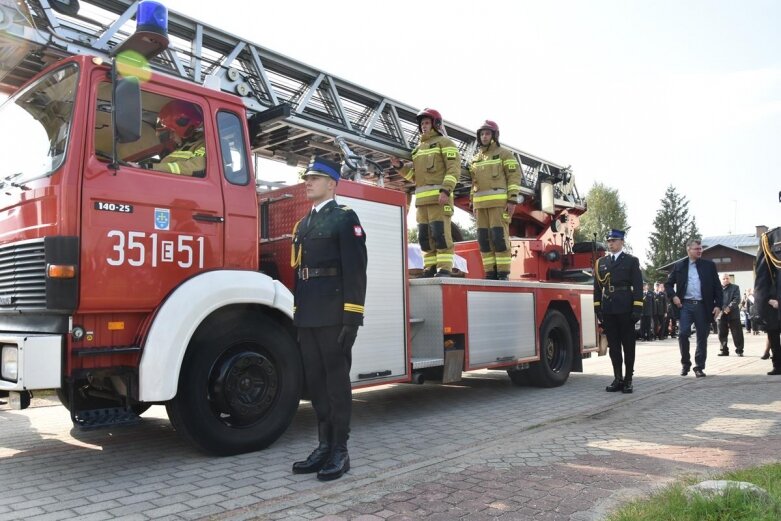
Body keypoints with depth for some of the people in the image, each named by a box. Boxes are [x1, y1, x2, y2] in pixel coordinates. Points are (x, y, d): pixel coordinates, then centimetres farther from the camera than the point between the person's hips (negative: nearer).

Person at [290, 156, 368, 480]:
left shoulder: (345, 218, -3)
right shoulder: (303, 224, 20)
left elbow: (355, 270, -12)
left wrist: (352, 318, -19)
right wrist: (298, 314, 15)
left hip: (333, 316, -7)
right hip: (308, 317, 8)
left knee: (337, 381, -2)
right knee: (315, 382, 11)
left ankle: (340, 451, 7)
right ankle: (324, 446, 21)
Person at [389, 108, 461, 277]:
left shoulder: (444, 142, 5)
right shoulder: (418, 148, 26)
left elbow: (454, 168, -7)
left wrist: (446, 189, -20)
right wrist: (400, 167, 6)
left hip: (438, 196, -7)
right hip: (422, 198, 7)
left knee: (440, 233, -13)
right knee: (425, 236, 3)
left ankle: (444, 269, -14)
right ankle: (430, 269, 5)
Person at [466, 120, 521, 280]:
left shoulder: (504, 153, 2)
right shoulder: (476, 158, 20)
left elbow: (514, 176, -4)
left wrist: (513, 200, -14)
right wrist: (473, 204, 14)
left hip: (499, 201, -6)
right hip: (482, 203, 6)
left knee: (499, 236, -12)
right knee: (484, 238, 0)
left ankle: (503, 274, -8)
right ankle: (491, 273, 4)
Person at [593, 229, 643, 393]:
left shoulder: (631, 261, 3)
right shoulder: (600, 262, 13)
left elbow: (638, 286, -2)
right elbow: (597, 287, 13)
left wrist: (637, 308, -10)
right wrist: (597, 308, 5)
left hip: (625, 309, -3)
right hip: (608, 310, 3)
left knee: (628, 345, 3)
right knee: (613, 346, 6)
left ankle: (628, 379, 10)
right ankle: (617, 378, 12)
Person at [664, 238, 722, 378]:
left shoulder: (709, 265, 7)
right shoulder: (679, 266, 7)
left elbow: (717, 286, 6)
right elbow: (668, 284, 12)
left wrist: (718, 305, -2)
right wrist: (673, 296, -6)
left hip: (703, 306, 1)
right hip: (685, 305, 0)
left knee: (702, 336, 4)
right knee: (683, 334, -8)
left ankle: (699, 367, 14)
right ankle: (685, 363, 11)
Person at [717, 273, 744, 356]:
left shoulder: (735, 287, 7)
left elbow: (737, 299, -5)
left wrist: (729, 307, -19)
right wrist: (723, 308, -16)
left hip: (733, 314, -1)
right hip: (721, 315, 2)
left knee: (737, 334, 0)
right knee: (722, 334, 4)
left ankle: (739, 350, 8)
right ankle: (724, 350, 12)